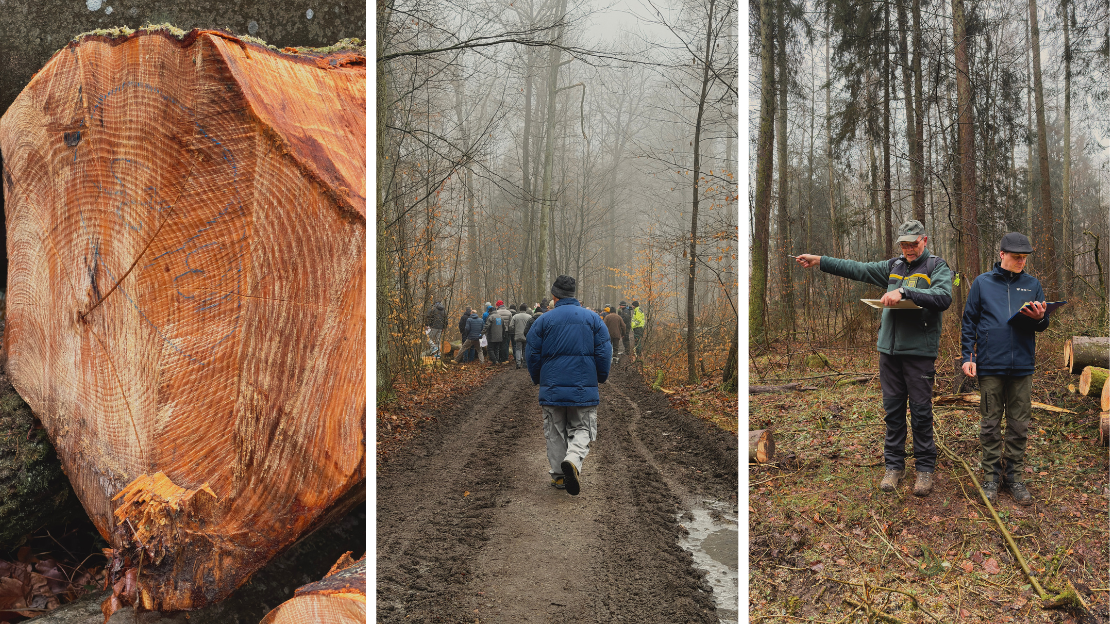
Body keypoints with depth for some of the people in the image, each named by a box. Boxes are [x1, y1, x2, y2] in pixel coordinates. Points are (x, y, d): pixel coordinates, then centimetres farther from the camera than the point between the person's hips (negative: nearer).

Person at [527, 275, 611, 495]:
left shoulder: (543, 320, 0)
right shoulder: (593, 319, 2)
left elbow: (533, 355, 4)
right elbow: (604, 353, 1)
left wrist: (538, 380, 19)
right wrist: (600, 379, 14)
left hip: (552, 388, 0)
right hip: (584, 389, 0)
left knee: (555, 433, 13)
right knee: (581, 430, 7)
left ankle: (559, 475, 16)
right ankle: (574, 460, -21)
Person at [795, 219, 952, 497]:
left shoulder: (937, 267, 1)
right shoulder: (893, 266, 16)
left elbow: (943, 297, -16)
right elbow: (858, 269, 18)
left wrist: (904, 291, -24)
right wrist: (820, 261, 14)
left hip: (920, 351, -5)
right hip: (889, 349, 5)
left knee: (921, 411, 0)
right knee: (893, 409, 9)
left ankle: (925, 468, 11)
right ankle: (894, 466, 18)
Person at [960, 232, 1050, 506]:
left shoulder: (1032, 284, 8)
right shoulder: (982, 283, 3)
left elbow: (1043, 324, 13)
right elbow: (969, 322, 4)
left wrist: (1039, 317, -11)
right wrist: (967, 356, -3)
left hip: (1022, 366, 2)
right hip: (990, 365, -2)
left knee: (1019, 426, 7)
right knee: (990, 425, 4)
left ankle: (1014, 476, 18)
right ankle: (992, 476, 15)